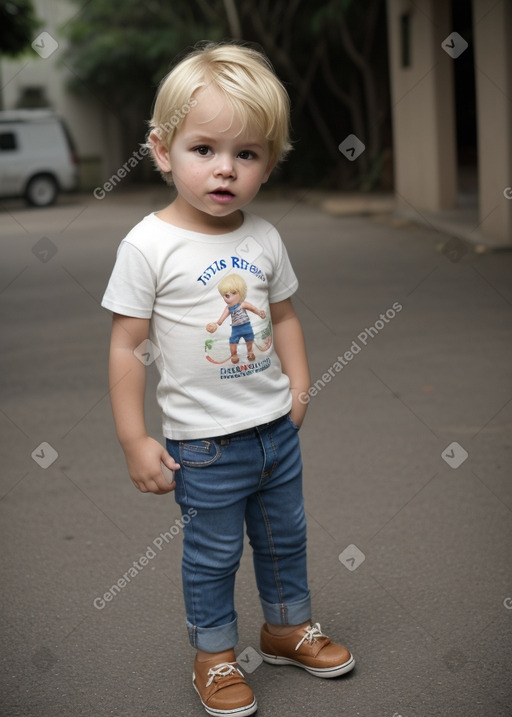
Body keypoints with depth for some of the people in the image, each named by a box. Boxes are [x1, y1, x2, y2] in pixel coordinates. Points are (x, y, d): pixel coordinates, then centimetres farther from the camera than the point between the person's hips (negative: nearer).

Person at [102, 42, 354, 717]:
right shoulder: (149, 245, -16)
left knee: (285, 536, 21)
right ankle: (214, 656, 32)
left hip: (277, 428, 5)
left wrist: (299, 386, 4)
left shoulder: (264, 237, -1)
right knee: (212, 555, 10)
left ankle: (288, 627, 44)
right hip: (204, 442, -5)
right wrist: (134, 440, -13)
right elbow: (127, 346, -13)